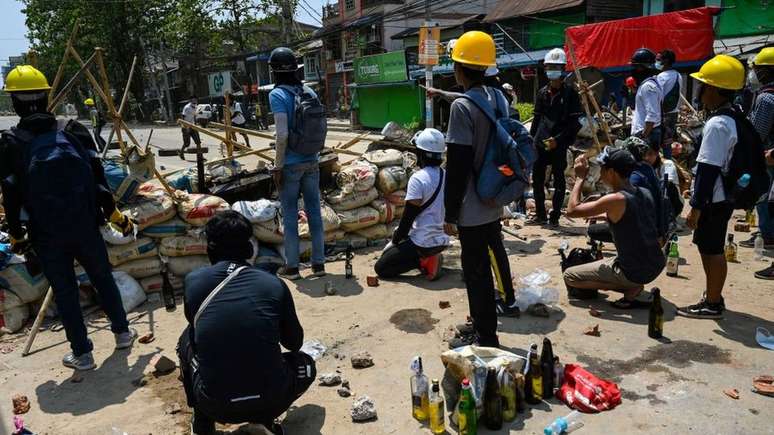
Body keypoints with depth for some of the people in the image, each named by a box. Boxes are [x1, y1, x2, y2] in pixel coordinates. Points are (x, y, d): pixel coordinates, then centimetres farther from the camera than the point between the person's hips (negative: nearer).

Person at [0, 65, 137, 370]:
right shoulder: (73, 131, -3)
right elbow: (98, 178, -4)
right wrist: (115, 215, 4)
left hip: (46, 234, -1)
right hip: (84, 226, 1)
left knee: (65, 292, 11)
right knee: (103, 279, 19)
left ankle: (82, 353, 20)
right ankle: (122, 333, 31)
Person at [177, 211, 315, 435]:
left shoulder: (193, 281, -1)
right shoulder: (274, 284, -3)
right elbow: (294, 343, 12)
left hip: (215, 405, 1)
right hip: (270, 400, 0)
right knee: (306, 365, 30)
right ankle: (264, 414, 11)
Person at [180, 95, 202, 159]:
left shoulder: (195, 108, 9)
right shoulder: (187, 107, -15)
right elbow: (183, 117, -17)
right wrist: (186, 127, -23)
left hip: (192, 127, 7)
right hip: (186, 127, -7)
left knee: (198, 142, -2)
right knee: (187, 143, -1)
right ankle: (181, 152, 25)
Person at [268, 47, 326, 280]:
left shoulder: (277, 95, -10)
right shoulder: (310, 92, 6)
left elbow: (282, 134, -17)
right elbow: (321, 129, 8)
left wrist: (278, 166, -11)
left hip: (291, 164, -5)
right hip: (312, 162, 5)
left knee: (290, 215, 5)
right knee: (314, 211, 10)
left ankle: (292, 266, 13)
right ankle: (318, 263, 16)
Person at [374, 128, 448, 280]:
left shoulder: (418, 178, -18)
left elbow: (409, 215, -16)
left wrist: (397, 238, 0)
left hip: (423, 242, -8)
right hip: (442, 240, 8)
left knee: (381, 268, 4)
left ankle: (423, 262, -8)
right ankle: (428, 258, 6)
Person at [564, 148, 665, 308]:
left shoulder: (615, 200, -22)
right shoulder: (645, 193, 2)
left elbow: (572, 210, -17)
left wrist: (580, 178, -9)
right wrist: (608, 215, 18)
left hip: (635, 272, -8)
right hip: (657, 266, 8)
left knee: (569, 276, 3)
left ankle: (631, 289, -4)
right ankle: (633, 285, 9)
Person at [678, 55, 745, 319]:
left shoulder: (717, 125, -21)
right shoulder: (733, 119, 10)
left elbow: (708, 169, -23)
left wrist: (696, 207, -20)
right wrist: (697, 192, 23)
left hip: (713, 201, -10)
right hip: (723, 197, 10)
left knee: (710, 250, 0)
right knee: (712, 249, 18)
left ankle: (712, 305, 11)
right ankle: (714, 296, 31)